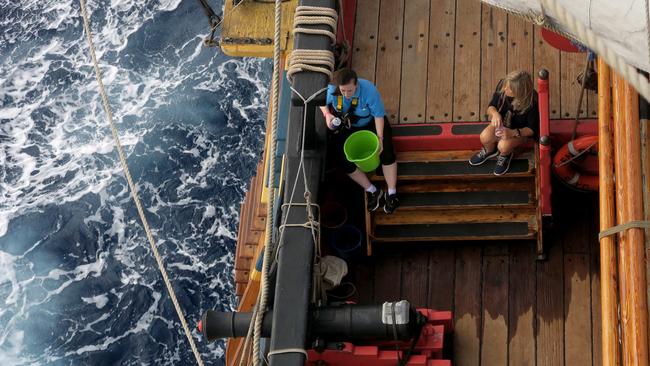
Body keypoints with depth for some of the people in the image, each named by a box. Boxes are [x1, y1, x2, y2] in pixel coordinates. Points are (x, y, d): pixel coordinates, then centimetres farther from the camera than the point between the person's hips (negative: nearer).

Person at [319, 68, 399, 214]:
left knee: (386, 151, -21)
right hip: (345, 128, 2)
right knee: (343, 160, -15)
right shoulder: (331, 90, -25)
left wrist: (379, 138, -26)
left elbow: (379, 115, -21)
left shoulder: (369, 90, -32)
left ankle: (392, 194, -9)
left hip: (370, 123, -2)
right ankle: (372, 191, -1)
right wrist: (327, 115, -22)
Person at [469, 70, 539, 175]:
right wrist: (494, 113, -35)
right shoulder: (502, 85, -24)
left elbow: (532, 129, -22)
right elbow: (491, 107, -9)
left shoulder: (531, 103, -35)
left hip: (521, 131, -4)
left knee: (503, 146, -28)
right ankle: (489, 150, 18)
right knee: (485, 137, -20)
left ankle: (505, 155, 13)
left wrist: (512, 133, -40)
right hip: (502, 122, 4)